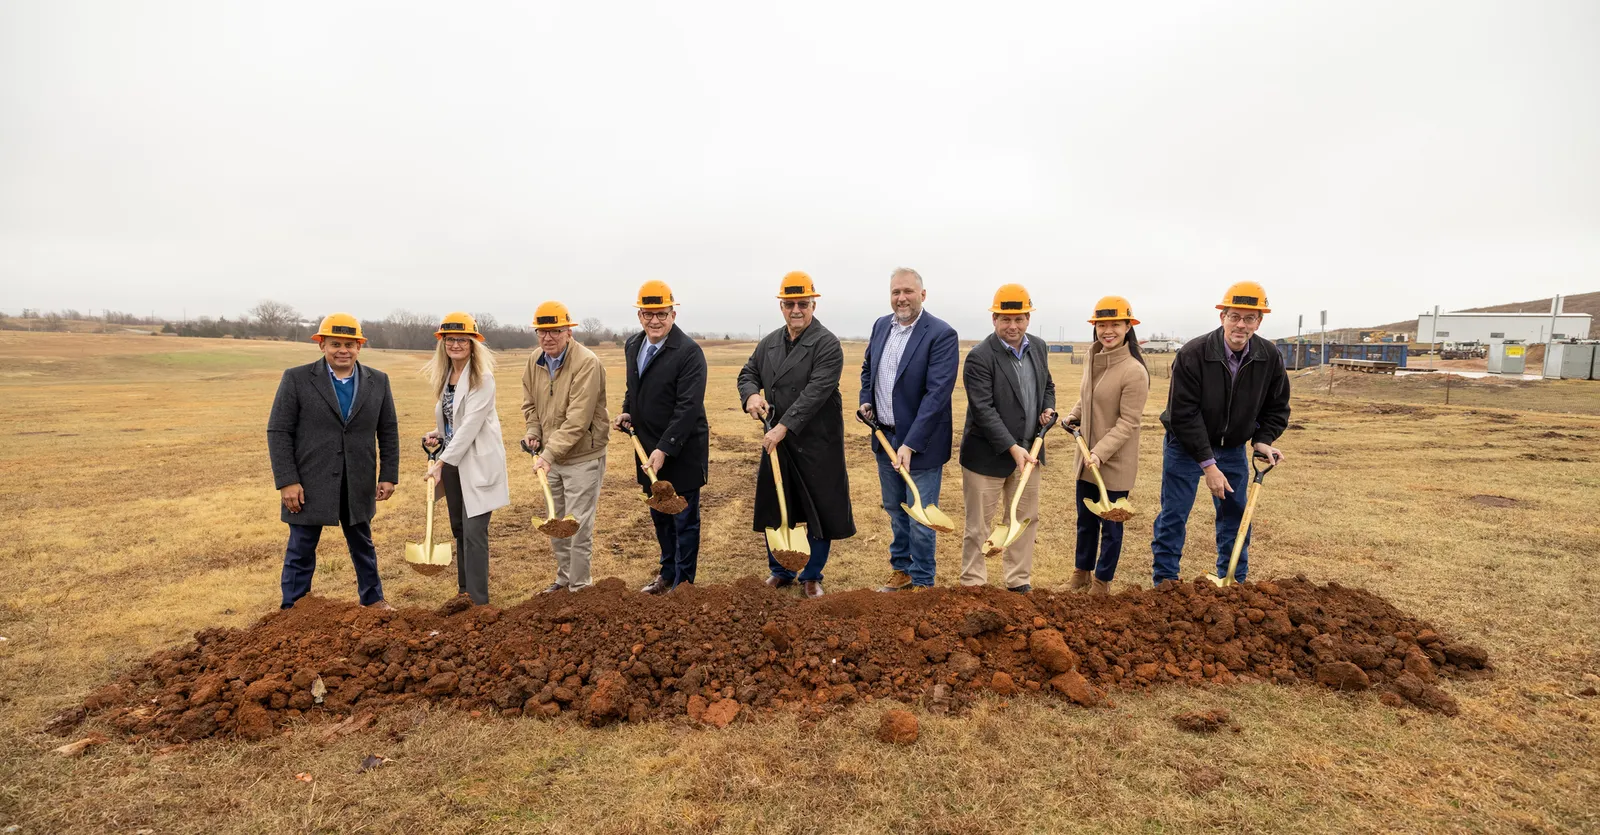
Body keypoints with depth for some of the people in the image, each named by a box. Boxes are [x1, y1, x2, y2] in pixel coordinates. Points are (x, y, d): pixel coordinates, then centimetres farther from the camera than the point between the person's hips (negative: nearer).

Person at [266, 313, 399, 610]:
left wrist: (389, 475, 2)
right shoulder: (296, 378, -6)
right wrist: (287, 481, -13)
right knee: (301, 549, 8)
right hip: (309, 484, -3)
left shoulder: (378, 381, 2)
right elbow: (278, 432, -7)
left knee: (363, 544, 18)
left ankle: (373, 598, 35)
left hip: (358, 485, 3)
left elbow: (389, 432, 6)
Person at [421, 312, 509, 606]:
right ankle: (464, 590, 30)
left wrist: (442, 461, -21)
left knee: (474, 531, -8)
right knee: (459, 529, 16)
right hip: (451, 463, 8)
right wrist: (437, 434, 1)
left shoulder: (482, 378, -14)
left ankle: (478, 601, -1)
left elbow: (470, 425, -20)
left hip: (476, 463, -8)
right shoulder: (444, 375, 9)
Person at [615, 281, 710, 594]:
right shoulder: (632, 345, 7)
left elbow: (688, 406, -23)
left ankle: (683, 583, 20)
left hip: (682, 451, -7)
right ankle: (667, 572, 38)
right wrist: (627, 412, 2)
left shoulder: (689, 352, -18)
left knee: (684, 519, 5)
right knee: (659, 516, 20)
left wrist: (664, 449, -27)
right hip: (647, 448, 8)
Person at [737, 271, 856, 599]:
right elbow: (747, 374, 17)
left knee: (819, 510, 5)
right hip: (776, 440, 6)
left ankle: (812, 577, 23)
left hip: (817, 443, -5)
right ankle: (780, 572, 32)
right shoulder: (768, 343, 9)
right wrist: (751, 395, -8)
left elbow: (816, 392, -21)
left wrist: (784, 427, -27)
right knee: (773, 508, 13)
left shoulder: (827, 344, -12)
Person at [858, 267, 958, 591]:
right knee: (895, 510, 20)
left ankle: (922, 582, 21)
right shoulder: (881, 325, 5)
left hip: (919, 443, -6)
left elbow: (937, 393, -23)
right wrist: (866, 400, 4)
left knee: (920, 518, 4)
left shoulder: (942, 335, -17)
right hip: (884, 438, 7)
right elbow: (867, 367, 22)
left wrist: (910, 444, -27)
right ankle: (901, 570, 37)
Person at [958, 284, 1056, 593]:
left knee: (1026, 519, 15)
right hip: (987, 455, -6)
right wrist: (1012, 447, -28)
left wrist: (1048, 408, -2)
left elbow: (1047, 384, 19)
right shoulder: (980, 356, -18)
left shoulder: (1039, 347, 3)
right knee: (978, 526, 6)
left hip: (1028, 451, 6)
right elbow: (983, 409, -23)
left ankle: (1019, 581, 31)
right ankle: (972, 584, 21)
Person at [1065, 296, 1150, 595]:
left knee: (1110, 525, 10)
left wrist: (1100, 453, -26)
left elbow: (1127, 422, -20)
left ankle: (1101, 582, 27)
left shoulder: (1134, 371, -20)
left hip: (1115, 463, -7)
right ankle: (1082, 572, 38)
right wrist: (1074, 415, 3)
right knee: (1085, 520, 20)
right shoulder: (1092, 360, 2)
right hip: (1086, 458, 7)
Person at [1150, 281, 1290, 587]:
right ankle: (1164, 583, 11)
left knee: (1235, 517, 12)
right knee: (1173, 516, 0)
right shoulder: (1191, 354, -23)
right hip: (1186, 446, -4)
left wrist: (1263, 439, -13)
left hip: (1233, 448, 4)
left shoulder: (1270, 357, -9)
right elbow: (1184, 414, -23)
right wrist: (1207, 463, -24)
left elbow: (1276, 408, 5)